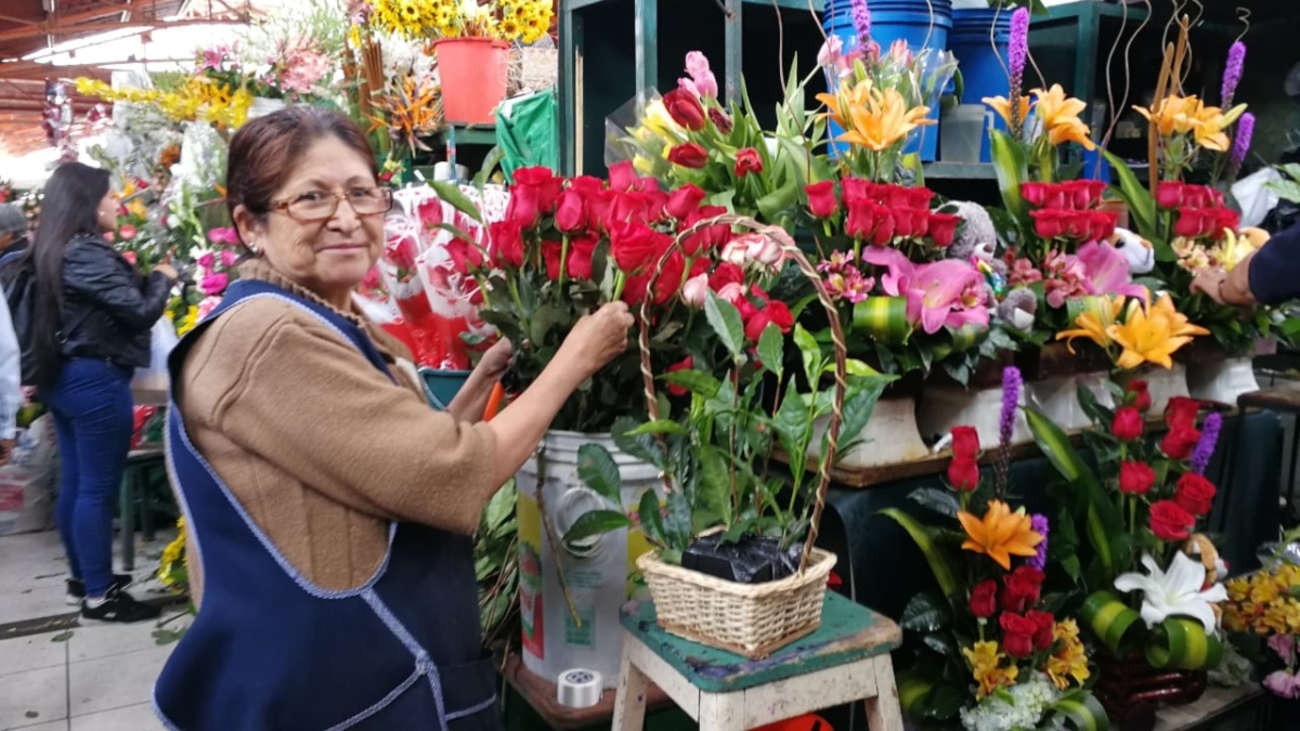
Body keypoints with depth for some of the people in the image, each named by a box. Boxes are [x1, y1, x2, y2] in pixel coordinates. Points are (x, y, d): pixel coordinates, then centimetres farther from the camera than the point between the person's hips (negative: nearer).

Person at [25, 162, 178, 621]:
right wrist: (161, 278, -2)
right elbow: (140, 311, -18)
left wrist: (144, 278, 9)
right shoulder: (87, 254, -18)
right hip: (95, 381, -10)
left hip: (63, 378, 10)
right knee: (98, 489, -3)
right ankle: (99, 596, 5)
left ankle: (83, 579, 28)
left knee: (74, 483, 16)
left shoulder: (52, 252, 12)